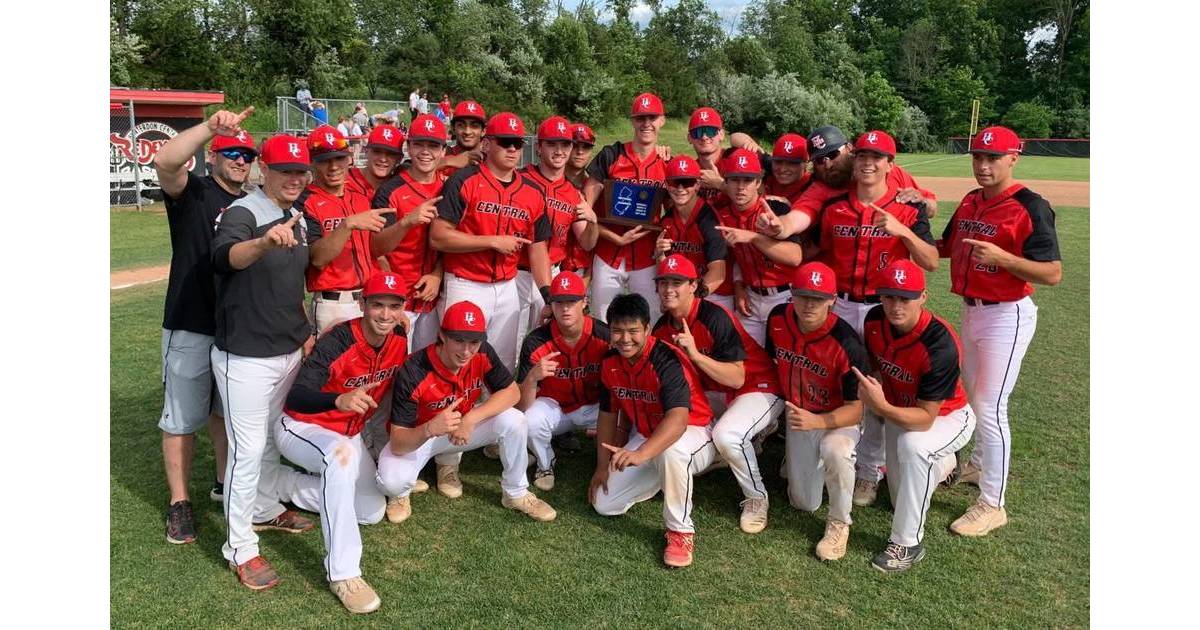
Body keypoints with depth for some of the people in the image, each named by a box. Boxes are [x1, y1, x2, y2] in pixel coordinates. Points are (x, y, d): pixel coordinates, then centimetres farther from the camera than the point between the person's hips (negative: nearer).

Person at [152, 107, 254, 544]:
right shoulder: (192, 191, -6)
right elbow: (164, 162, -29)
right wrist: (210, 126, -40)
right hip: (191, 328, -6)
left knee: (227, 412, 19)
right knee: (182, 417, 3)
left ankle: (225, 484, 35)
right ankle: (179, 502, 15)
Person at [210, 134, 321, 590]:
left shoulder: (295, 216, 8)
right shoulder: (243, 213, -17)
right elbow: (225, 256, -41)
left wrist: (303, 329, 13)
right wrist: (264, 242, -61)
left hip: (289, 351, 8)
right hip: (246, 357, -8)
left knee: (274, 437, 23)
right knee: (248, 449, -2)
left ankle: (265, 508, 43)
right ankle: (240, 547, 12)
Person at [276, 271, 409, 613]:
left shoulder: (400, 340, -11)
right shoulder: (337, 342, -30)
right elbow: (295, 398, -41)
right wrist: (338, 400, -58)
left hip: (349, 433, 7)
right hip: (301, 428, -7)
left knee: (372, 513, 7)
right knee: (341, 454, -40)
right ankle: (342, 573, -33)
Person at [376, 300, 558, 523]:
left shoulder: (483, 354, -22)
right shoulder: (413, 372, -33)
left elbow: (512, 392, -17)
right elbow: (398, 443, -32)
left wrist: (471, 419, -32)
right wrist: (429, 429, -54)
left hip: (466, 426, 3)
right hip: (418, 436, -3)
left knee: (514, 420, -22)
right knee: (392, 480, -32)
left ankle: (516, 494, 1)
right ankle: (401, 493, 9)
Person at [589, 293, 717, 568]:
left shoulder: (667, 361, -28)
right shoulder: (610, 362, -6)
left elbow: (678, 419, -43)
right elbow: (608, 414, 6)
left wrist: (641, 454, -59)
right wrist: (603, 466, 5)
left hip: (693, 435, -7)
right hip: (645, 437, 7)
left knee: (670, 450, -44)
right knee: (603, 504, -3)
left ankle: (681, 531, -22)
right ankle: (663, 478, 22)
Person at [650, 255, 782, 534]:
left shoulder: (715, 318, -25)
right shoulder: (663, 326, -3)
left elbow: (737, 378, -28)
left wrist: (695, 354, -38)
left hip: (757, 386, -8)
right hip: (711, 393, 8)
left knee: (726, 435, -34)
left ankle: (756, 497, -6)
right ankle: (743, 448, 10)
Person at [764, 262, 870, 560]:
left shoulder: (846, 344, -30)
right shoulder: (778, 319, -14)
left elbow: (855, 409, -27)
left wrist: (818, 422, -44)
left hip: (838, 419, -4)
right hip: (799, 416, 5)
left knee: (834, 449, -41)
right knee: (804, 503, 8)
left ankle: (839, 523, -15)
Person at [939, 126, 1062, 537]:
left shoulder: (1030, 207, -17)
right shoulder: (970, 203, 7)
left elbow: (1053, 274, -21)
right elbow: (945, 248, 18)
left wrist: (1001, 257, -33)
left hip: (1006, 316, -8)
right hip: (971, 311, 8)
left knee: (990, 406, -7)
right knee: (973, 396, 22)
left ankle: (992, 506, 4)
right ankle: (979, 465, 44)